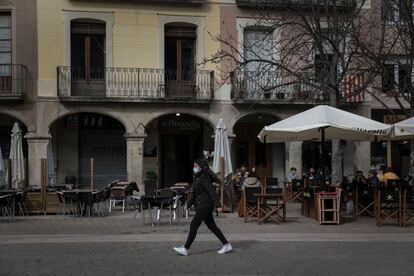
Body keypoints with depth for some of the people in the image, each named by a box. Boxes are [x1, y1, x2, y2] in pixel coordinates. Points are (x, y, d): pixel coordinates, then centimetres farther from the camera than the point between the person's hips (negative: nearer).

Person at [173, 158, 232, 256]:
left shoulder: (204, 178, -15)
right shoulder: (197, 178, 14)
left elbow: (212, 192, -21)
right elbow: (195, 194, 22)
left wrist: (218, 205, -25)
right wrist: (188, 204, 19)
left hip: (205, 206, -10)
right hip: (201, 206, 10)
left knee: (193, 225, -6)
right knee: (212, 226, 12)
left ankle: (185, 249, 0)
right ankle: (226, 245, 18)